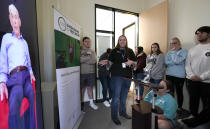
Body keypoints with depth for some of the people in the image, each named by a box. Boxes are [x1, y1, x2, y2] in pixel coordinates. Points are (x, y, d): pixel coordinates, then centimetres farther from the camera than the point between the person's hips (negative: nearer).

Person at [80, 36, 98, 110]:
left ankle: (91, 102, 29)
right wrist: (89, 58, -11)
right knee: (82, 88, 9)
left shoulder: (92, 52, 9)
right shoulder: (79, 51, 1)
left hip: (91, 73, 3)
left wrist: (83, 60, -11)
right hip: (82, 73, -2)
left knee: (90, 88, 13)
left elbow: (94, 61, -10)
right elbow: (78, 59, -18)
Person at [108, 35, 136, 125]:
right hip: (117, 76, -3)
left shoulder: (130, 51, 9)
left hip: (127, 77, 4)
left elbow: (135, 63, 9)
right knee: (116, 97, 1)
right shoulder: (114, 51, 1)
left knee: (124, 97, 19)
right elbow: (110, 63, 8)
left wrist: (131, 62, -9)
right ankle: (114, 117, 22)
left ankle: (122, 112, 41)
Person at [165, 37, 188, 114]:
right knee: (170, 91, 14)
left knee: (179, 92, 9)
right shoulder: (169, 52, 8)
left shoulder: (183, 52, -4)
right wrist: (175, 61, -14)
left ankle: (179, 108, 29)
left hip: (179, 76, -4)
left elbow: (177, 61, -21)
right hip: (169, 75, 4)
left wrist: (174, 51, -11)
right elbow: (166, 63, -5)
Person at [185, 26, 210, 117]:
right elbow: (187, 64, 6)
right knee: (193, 102, 16)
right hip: (191, 81, 4)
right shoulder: (192, 49, 9)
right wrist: (191, 76, -7)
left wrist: (201, 77, -15)